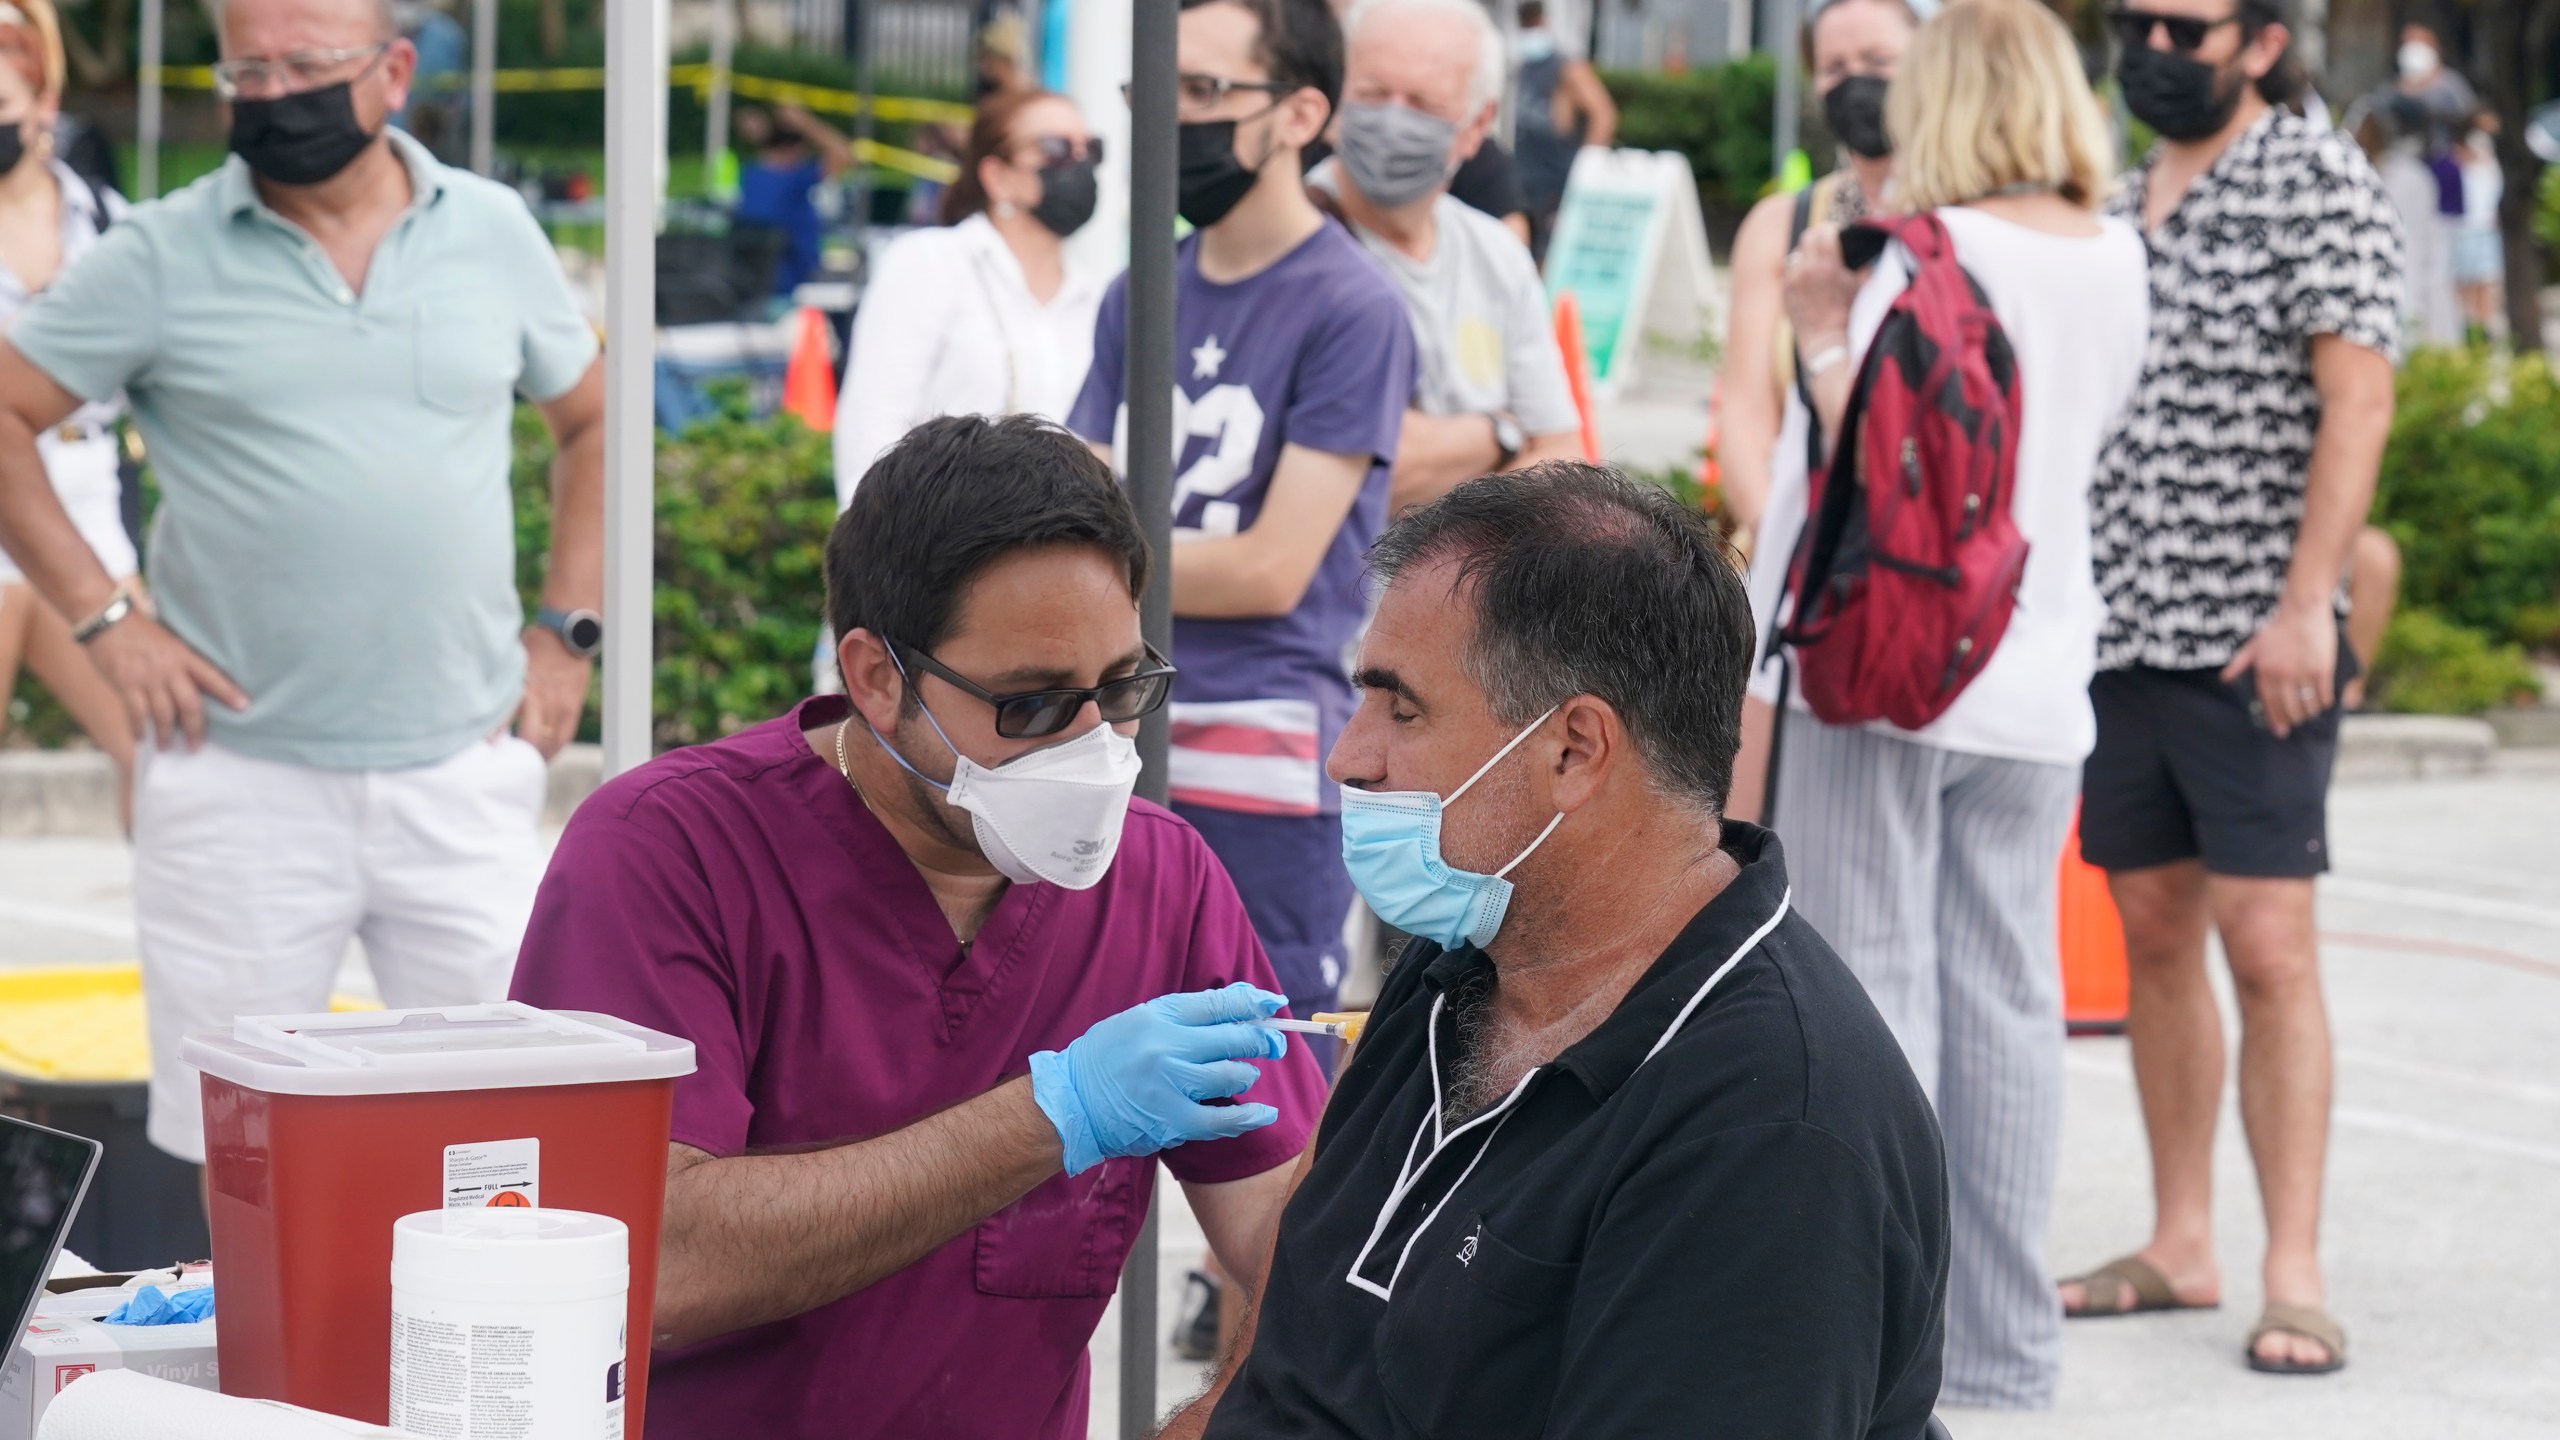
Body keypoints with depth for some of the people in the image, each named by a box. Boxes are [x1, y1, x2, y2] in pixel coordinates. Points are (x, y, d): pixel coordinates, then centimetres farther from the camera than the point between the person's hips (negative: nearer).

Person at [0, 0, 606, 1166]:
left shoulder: (492, 232, 7)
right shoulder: (162, 259, -1)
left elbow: (594, 420, 19)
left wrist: (567, 630, 9)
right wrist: (101, 618, -6)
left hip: (462, 772, 2)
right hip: (242, 780, -2)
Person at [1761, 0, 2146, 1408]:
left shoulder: (1935, 255, -13)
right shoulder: (2115, 260, 8)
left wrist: (1824, 333, -6)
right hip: (2031, 683, 7)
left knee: (1870, 997, -2)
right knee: (2007, 1000, 9)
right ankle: (2005, 1352, 14)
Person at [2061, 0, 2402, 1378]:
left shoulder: (2317, 178, -7)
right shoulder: (2121, 198, 15)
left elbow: (2356, 400, -13)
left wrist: (2306, 605, -20)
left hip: (2251, 639, -7)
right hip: (2120, 630, 7)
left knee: (2266, 946, -8)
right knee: (2154, 935, 10)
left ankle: (2294, 1276, -6)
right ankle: (2179, 1245, 18)